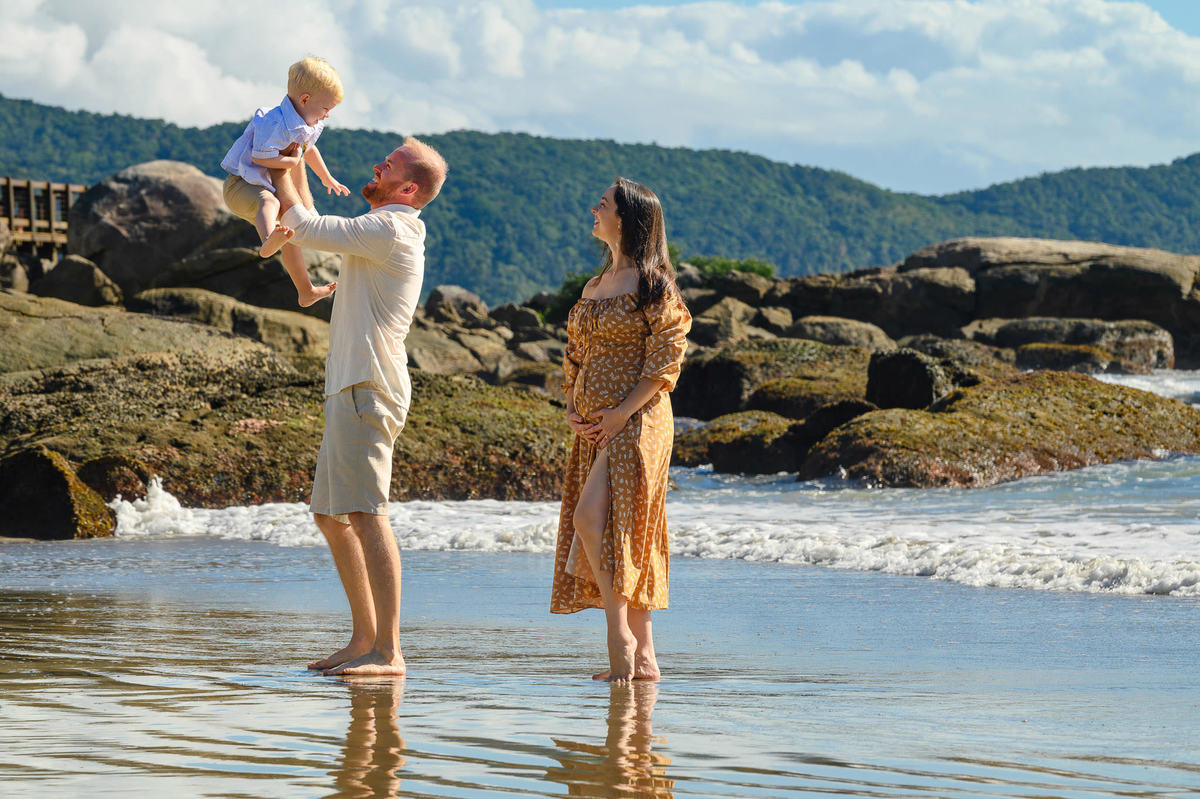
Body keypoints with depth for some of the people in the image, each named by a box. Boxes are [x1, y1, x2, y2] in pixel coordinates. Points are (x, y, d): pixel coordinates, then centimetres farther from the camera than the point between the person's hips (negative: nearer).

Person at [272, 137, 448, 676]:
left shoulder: (391, 231, -11)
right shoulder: (384, 234, 21)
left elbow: (307, 229, -10)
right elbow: (314, 231, 34)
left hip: (367, 390, -11)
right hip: (351, 389, 11)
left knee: (366, 514, -17)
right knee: (330, 515, 15)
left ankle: (388, 652, -23)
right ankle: (364, 638, 19)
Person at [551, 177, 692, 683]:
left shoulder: (653, 283, -6)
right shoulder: (594, 287, 19)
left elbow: (666, 357, -12)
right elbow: (575, 353, 23)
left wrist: (621, 413, -17)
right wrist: (571, 407, 7)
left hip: (635, 420, -8)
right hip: (593, 427, 8)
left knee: (593, 517, -21)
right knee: (620, 538, 5)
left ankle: (620, 634, -13)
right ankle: (642, 656, 6)